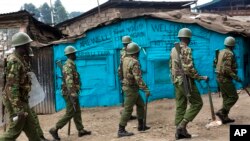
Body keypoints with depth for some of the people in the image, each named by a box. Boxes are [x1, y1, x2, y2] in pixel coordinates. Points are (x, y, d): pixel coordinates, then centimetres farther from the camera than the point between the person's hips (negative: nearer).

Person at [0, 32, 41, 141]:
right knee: (15, 131, -1)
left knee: (30, 126, 14)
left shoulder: (20, 60, 11)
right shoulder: (14, 62, -20)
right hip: (16, 102, -9)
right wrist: (17, 109, -29)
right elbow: (12, 87, -25)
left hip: (22, 101, 9)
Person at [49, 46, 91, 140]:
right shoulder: (68, 66, -18)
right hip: (70, 93, -10)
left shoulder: (71, 65, 13)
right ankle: (54, 129, 1)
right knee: (70, 113, -5)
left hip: (73, 92, 10)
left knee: (77, 112, 13)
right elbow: (69, 81, -27)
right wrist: (73, 94, -31)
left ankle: (81, 130, 21)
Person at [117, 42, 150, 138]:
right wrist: (145, 89, -27)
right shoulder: (134, 62, -22)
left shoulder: (125, 59, 5)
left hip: (129, 87, 9)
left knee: (140, 104, 19)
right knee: (128, 109, -5)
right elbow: (138, 78, -28)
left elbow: (120, 71, 18)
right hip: (131, 88, -9)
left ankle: (141, 125, 27)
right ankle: (121, 131, 0)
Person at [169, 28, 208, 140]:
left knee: (180, 106, 11)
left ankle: (179, 131, 13)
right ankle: (182, 125, -4)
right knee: (197, 103, 2)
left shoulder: (173, 50, 11)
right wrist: (200, 77, -13)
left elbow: (171, 66, 17)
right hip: (186, 81, -8)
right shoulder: (186, 50, -16)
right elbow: (189, 69, -22)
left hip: (177, 81, 8)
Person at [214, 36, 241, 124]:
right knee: (234, 97, -2)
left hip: (220, 77, 9)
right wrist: (235, 77, -21)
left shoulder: (221, 52, 11)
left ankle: (225, 117, 12)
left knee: (226, 98, 12)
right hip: (225, 79, -9)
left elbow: (217, 64, 17)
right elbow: (227, 68, -25)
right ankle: (221, 112, -9)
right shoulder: (229, 54, -17)